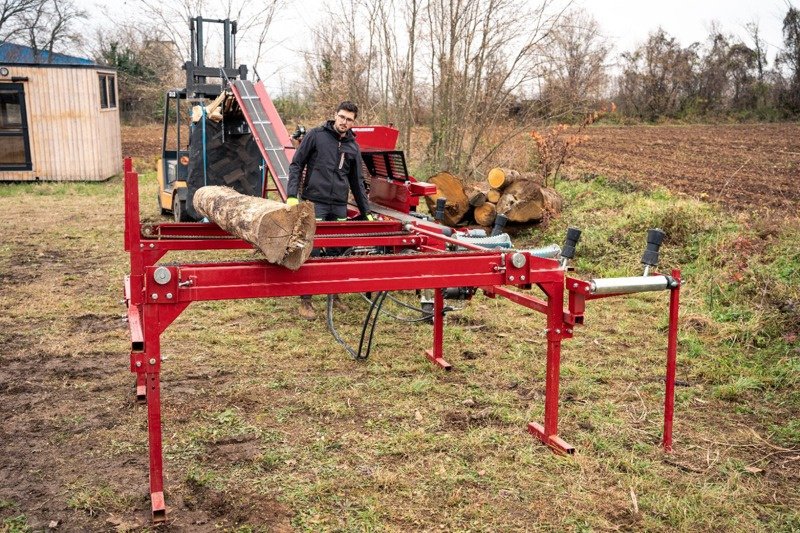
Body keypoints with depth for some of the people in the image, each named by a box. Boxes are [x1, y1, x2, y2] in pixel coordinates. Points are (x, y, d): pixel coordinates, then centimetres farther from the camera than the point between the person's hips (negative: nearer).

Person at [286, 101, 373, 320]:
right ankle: (305, 300, 4)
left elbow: (357, 182, 18)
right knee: (311, 250, -5)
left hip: (339, 207, 4)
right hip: (315, 203, -4)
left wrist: (366, 212, 16)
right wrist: (292, 195, -10)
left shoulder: (353, 147, 12)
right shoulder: (315, 135, 0)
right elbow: (296, 165, 0)